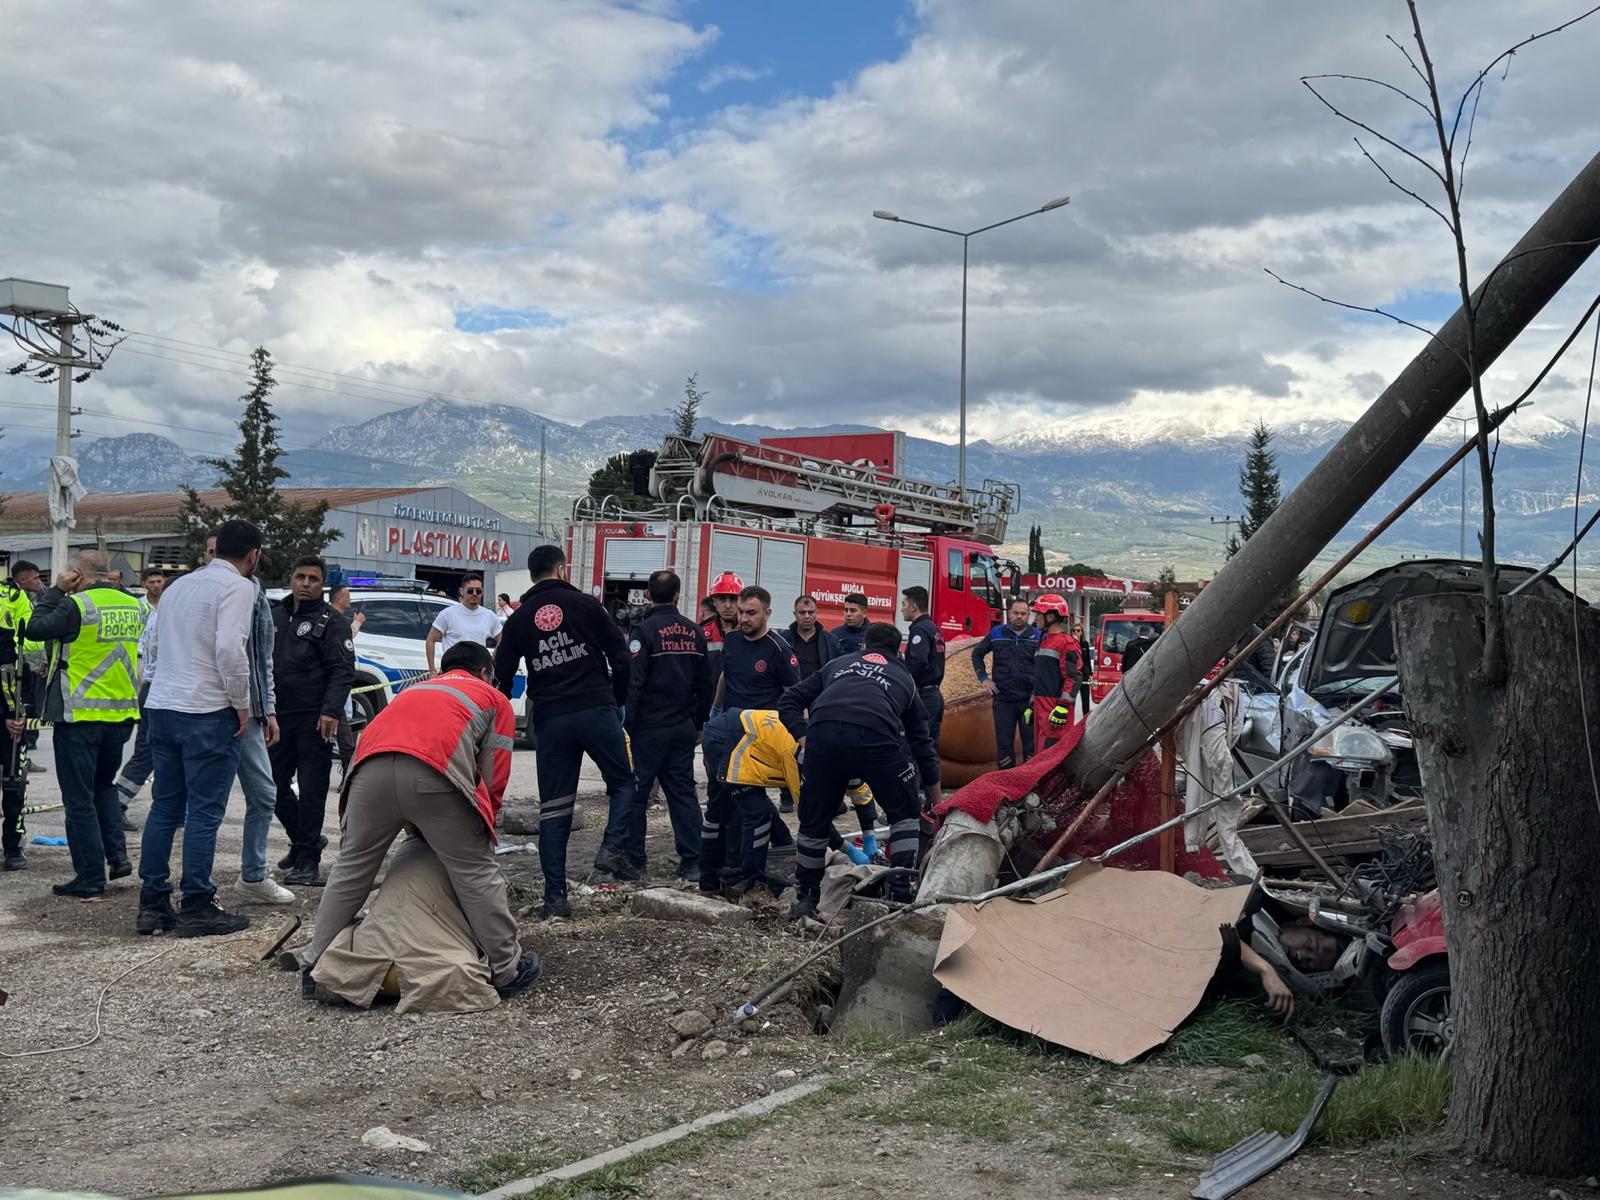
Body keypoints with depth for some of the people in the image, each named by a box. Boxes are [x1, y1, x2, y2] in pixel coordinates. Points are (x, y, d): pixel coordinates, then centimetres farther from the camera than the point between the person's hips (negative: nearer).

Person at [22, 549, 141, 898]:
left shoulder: (76, 605, -14)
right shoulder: (133, 605, 4)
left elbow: (34, 630, -8)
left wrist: (55, 591, 0)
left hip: (80, 716, -6)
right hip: (122, 713, 6)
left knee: (79, 797, 3)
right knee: (104, 785, 23)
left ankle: (90, 876, 5)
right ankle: (117, 855, 12)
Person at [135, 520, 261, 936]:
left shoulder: (179, 585, 18)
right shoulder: (238, 587, -8)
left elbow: (155, 647, 22)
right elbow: (230, 649, -19)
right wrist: (242, 705, -10)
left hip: (161, 707, 8)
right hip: (207, 713, -8)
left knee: (164, 807, 13)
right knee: (205, 812, -2)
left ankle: (152, 904, 17)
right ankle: (197, 908, 2)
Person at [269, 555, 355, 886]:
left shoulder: (331, 621, -3)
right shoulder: (274, 615, 14)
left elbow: (343, 671, -10)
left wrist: (330, 712, -21)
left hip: (314, 720, -6)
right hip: (278, 717, 6)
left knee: (311, 790, -4)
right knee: (275, 784, 11)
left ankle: (308, 860, 2)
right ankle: (303, 840, 30)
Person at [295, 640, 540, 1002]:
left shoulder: (415, 689, 41)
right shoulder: (495, 700, 28)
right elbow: (493, 780, 18)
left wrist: (419, 829, 47)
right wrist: (478, 831, 32)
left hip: (370, 769, 4)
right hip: (434, 774, -4)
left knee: (350, 867, 20)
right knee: (476, 873, 8)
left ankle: (315, 967, 28)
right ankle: (507, 969, 16)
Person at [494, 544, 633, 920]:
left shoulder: (518, 619, 12)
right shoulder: (586, 604, 5)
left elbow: (502, 677, 10)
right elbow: (620, 656, 1)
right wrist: (618, 700, 13)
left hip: (549, 719, 3)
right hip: (596, 709, -2)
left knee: (554, 807, 6)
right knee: (623, 782, 12)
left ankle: (555, 896, 3)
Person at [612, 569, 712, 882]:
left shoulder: (646, 630, -10)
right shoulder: (694, 631, 7)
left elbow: (633, 682, -15)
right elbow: (704, 683, 13)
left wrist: (627, 724, -10)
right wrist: (699, 723, 21)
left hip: (650, 726, -5)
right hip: (684, 727, 5)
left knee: (635, 789, 1)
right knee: (683, 791, 9)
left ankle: (625, 854, -4)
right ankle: (692, 862, 10)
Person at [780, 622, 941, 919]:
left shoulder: (838, 664, 35)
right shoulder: (904, 678, 33)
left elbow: (789, 702, 26)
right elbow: (922, 743, 36)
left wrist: (803, 737, 16)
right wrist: (937, 803, 43)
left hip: (822, 735, 1)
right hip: (876, 738, -1)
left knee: (814, 821, 20)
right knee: (904, 813, 22)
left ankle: (805, 899, 26)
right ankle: (902, 894, 17)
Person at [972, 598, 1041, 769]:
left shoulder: (1038, 636, 2)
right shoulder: (996, 634, 5)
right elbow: (977, 654, 17)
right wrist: (983, 678, 8)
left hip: (1029, 699, -1)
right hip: (1002, 699, 1)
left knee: (1031, 742, 4)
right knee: (1004, 743, 6)